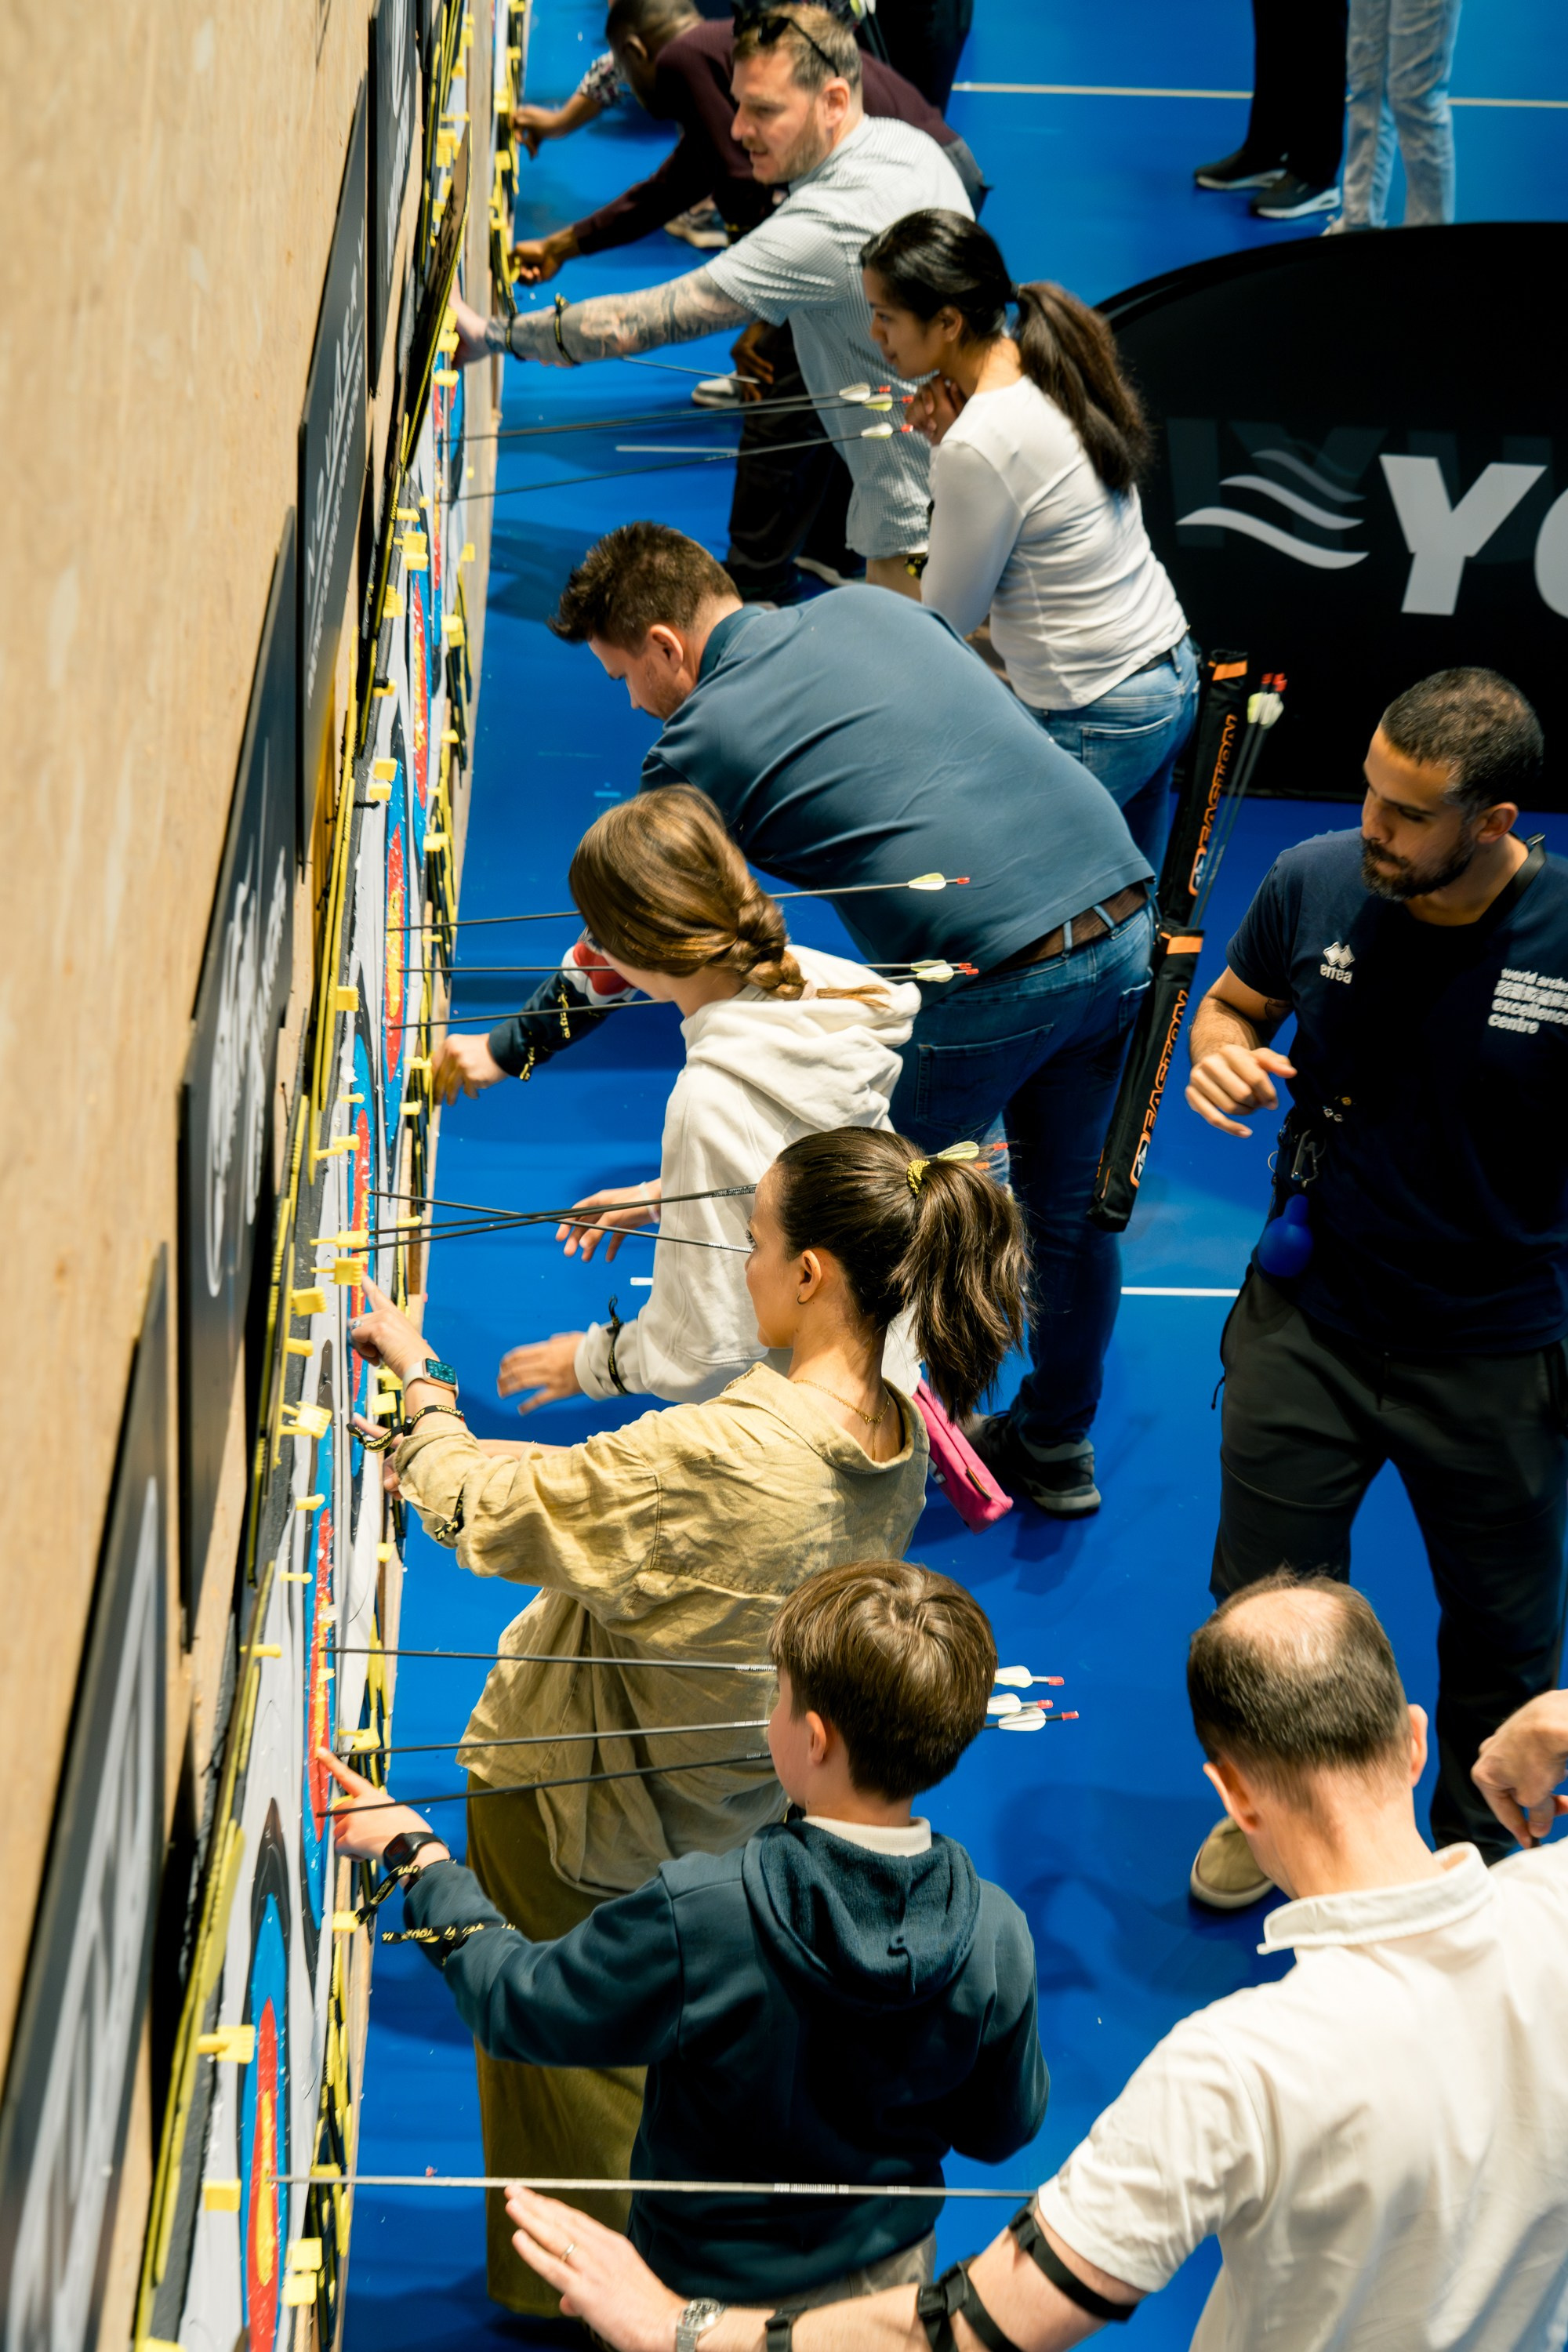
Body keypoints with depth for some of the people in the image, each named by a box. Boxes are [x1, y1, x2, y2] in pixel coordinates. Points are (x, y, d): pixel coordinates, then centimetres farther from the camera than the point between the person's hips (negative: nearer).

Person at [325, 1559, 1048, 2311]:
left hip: (708, 2288, -3)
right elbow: (1002, 2130, -6)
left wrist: (418, 1854, -4)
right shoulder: (998, 1935, -24)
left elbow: (516, 2004, -18)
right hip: (892, 2272, 3)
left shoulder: (698, 1917, -34)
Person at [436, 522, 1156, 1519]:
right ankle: (1057, 1446, 38)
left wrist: (505, 1051, 24)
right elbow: (1021, 731, 25)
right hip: (1127, 917, 7)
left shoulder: (703, 743, 0)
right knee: (1074, 1203, 22)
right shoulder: (871, 607, 16)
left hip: (989, 983, -7)